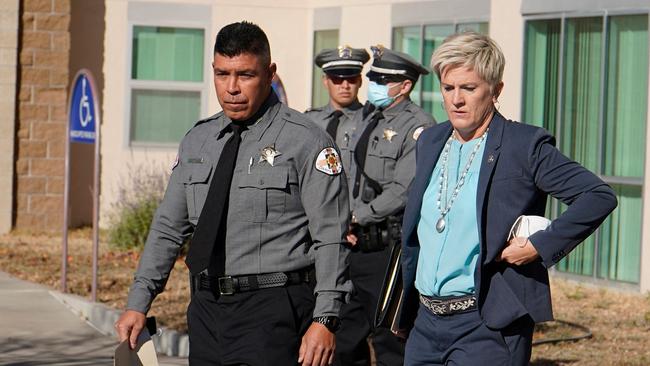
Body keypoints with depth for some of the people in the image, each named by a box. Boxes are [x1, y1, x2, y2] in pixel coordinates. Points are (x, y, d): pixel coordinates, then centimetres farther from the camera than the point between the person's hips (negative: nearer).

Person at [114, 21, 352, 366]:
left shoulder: (306, 142, -5)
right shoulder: (197, 141, 14)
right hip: (206, 310, 6)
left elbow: (330, 239, -10)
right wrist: (138, 303, 11)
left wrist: (325, 320, -18)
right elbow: (168, 227, 18)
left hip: (274, 312, -6)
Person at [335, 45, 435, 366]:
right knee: (346, 340, 12)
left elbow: (402, 191, -17)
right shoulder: (364, 120, 14)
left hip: (388, 251, -8)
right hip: (354, 246, 8)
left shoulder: (418, 128, -10)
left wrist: (357, 217, -14)